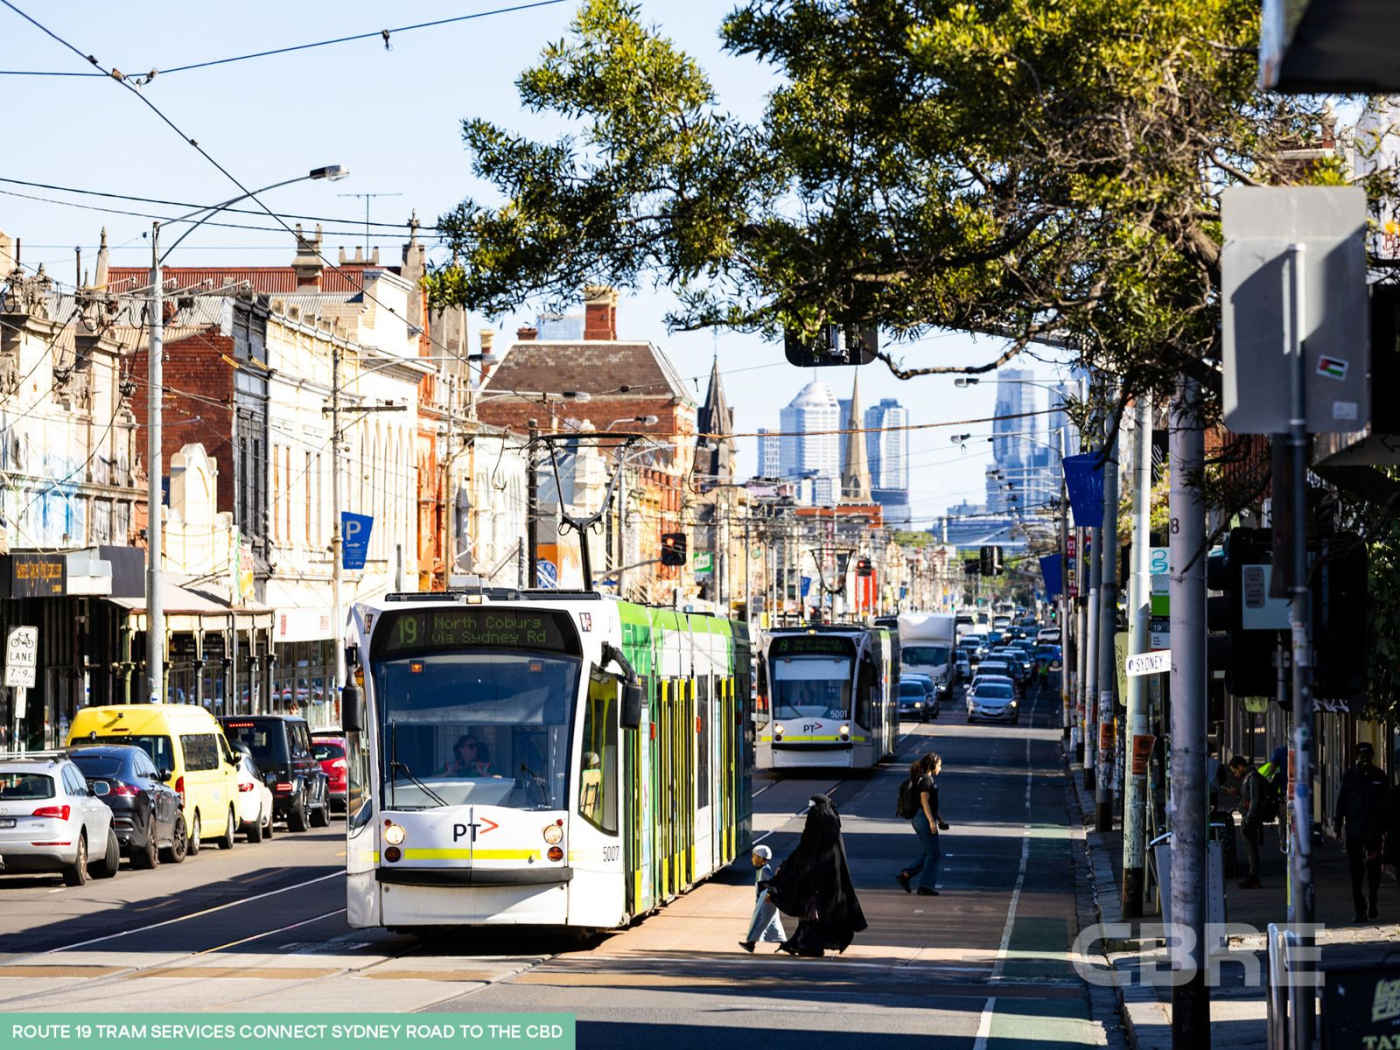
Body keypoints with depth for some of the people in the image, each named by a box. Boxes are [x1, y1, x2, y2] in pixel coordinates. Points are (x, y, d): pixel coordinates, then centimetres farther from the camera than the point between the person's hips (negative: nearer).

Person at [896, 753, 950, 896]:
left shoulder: (928, 779, 18)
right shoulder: (926, 780, -12)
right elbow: (924, 802, -19)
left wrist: (939, 820, 26)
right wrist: (932, 821, -24)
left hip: (918, 819, 10)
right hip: (924, 818, -10)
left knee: (928, 853, 13)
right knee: (932, 853, -2)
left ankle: (905, 875, 9)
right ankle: (926, 886, 1)